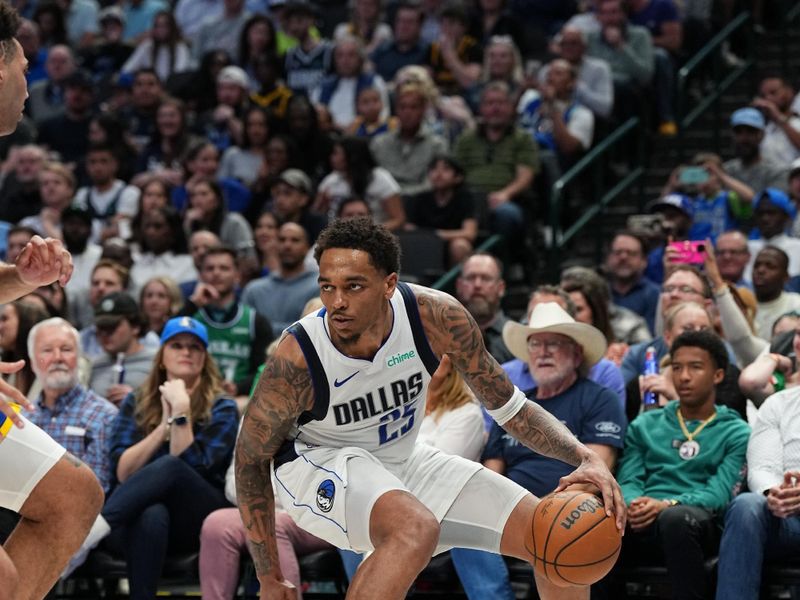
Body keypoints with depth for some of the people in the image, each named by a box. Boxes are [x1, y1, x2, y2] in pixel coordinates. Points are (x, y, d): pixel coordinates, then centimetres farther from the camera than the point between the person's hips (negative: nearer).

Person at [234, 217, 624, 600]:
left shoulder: (437, 318, -23)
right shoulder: (296, 360, -30)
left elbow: (509, 406, -8)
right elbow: (250, 459, -15)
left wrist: (586, 457, -24)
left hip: (401, 462, 5)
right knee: (416, 528, -38)